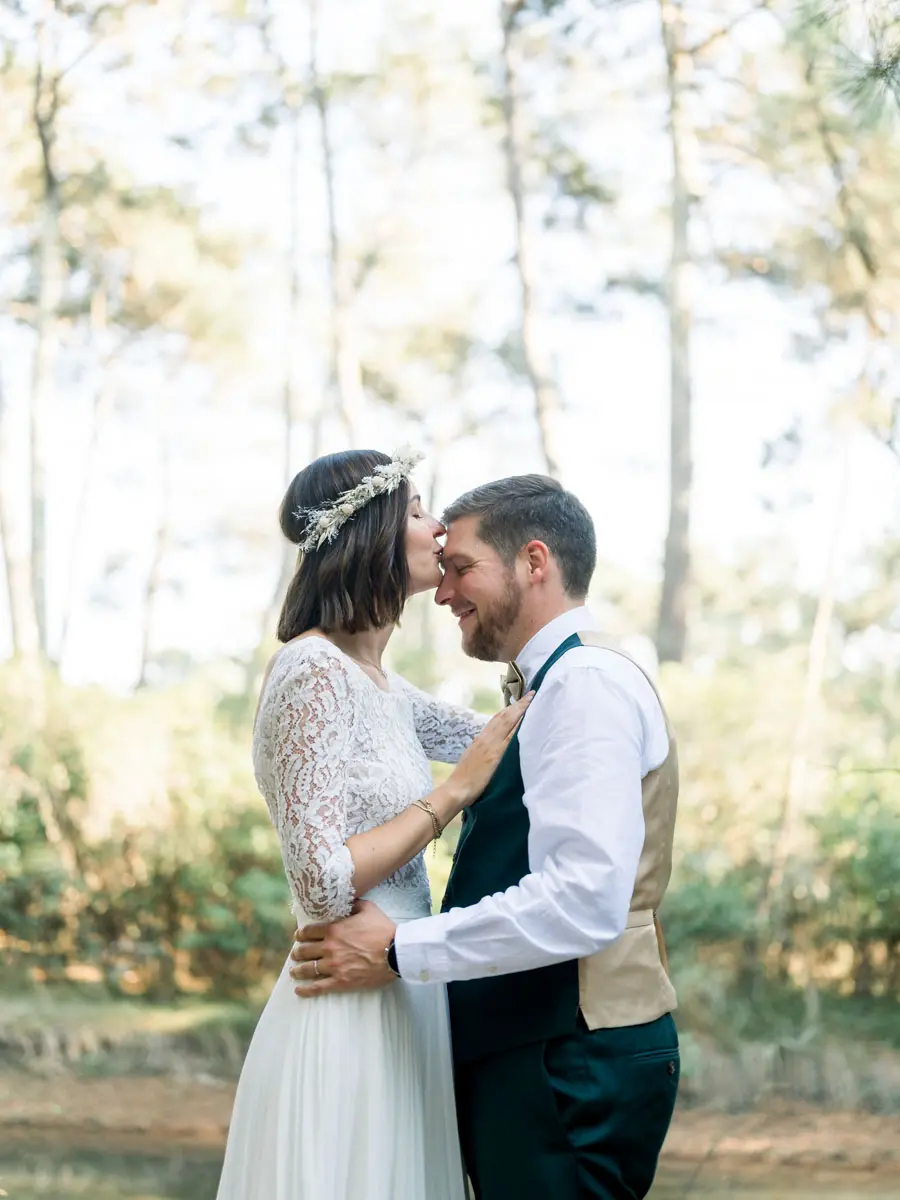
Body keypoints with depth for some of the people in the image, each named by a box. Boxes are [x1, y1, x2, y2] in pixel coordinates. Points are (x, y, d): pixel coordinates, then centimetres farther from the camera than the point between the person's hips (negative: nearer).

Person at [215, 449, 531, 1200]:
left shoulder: (378, 684, 11)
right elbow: (325, 884, -21)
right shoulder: (314, 673, -16)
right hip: (349, 1017, -9)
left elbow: (488, 737, 28)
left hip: (402, 1004, 9)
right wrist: (454, 793, -15)